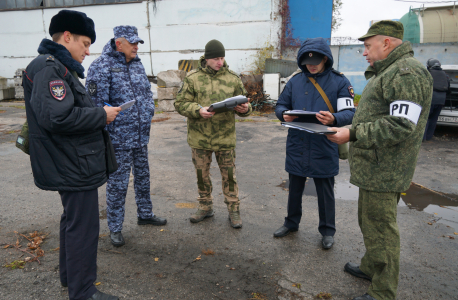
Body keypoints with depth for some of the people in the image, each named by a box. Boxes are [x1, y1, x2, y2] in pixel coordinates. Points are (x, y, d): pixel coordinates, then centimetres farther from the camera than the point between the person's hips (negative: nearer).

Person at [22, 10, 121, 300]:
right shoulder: (48, 68, -17)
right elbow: (55, 116, -30)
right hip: (73, 166, -11)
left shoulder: (58, 67, 16)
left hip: (71, 164, 11)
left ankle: (70, 273, 42)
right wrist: (102, 115, -20)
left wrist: (100, 112, 4)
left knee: (73, 219, 23)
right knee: (83, 226, 0)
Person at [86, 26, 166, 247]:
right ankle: (115, 228, 19)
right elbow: (95, 102, -16)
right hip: (118, 139, -7)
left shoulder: (137, 65, 12)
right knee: (117, 184, 2)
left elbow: (147, 92, 24)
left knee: (143, 177, 19)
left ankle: (145, 214, 38)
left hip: (141, 137, 8)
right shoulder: (102, 66, -12)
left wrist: (148, 112, 14)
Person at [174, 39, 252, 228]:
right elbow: (180, 104, -3)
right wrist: (198, 110, -21)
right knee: (202, 175, 15)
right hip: (199, 138, 1)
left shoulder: (232, 78, 3)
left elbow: (244, 102, 9)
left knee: (229, 175, 8)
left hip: (225, 138, 0)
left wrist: (245, 109, -15)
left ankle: (234, 210, 24)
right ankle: (205, 207, 34)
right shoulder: (192, 78, -1)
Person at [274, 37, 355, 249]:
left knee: (325, 192, 12)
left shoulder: (339, 81, -4)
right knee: (295, 188, 19)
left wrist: (334, 119, -31)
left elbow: (349, 112, -9)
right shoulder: (295, 81, 5)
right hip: (297, 146, 3)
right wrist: (284, 115, -15)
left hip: (324, 149, -3)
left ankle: (327, 231, 31)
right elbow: (280, 105, 9)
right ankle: (291, 222, 39)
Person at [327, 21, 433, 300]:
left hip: (383, 172, -11)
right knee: (369, 221, 23)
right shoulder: (387, 72, 18)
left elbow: (401, 127, -26)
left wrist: (352, 134, -25)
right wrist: (347, 127, 16)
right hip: (374, 168, 11)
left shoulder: (407, 73, -18)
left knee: (380, 229, -1)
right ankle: (371, 267, 42)